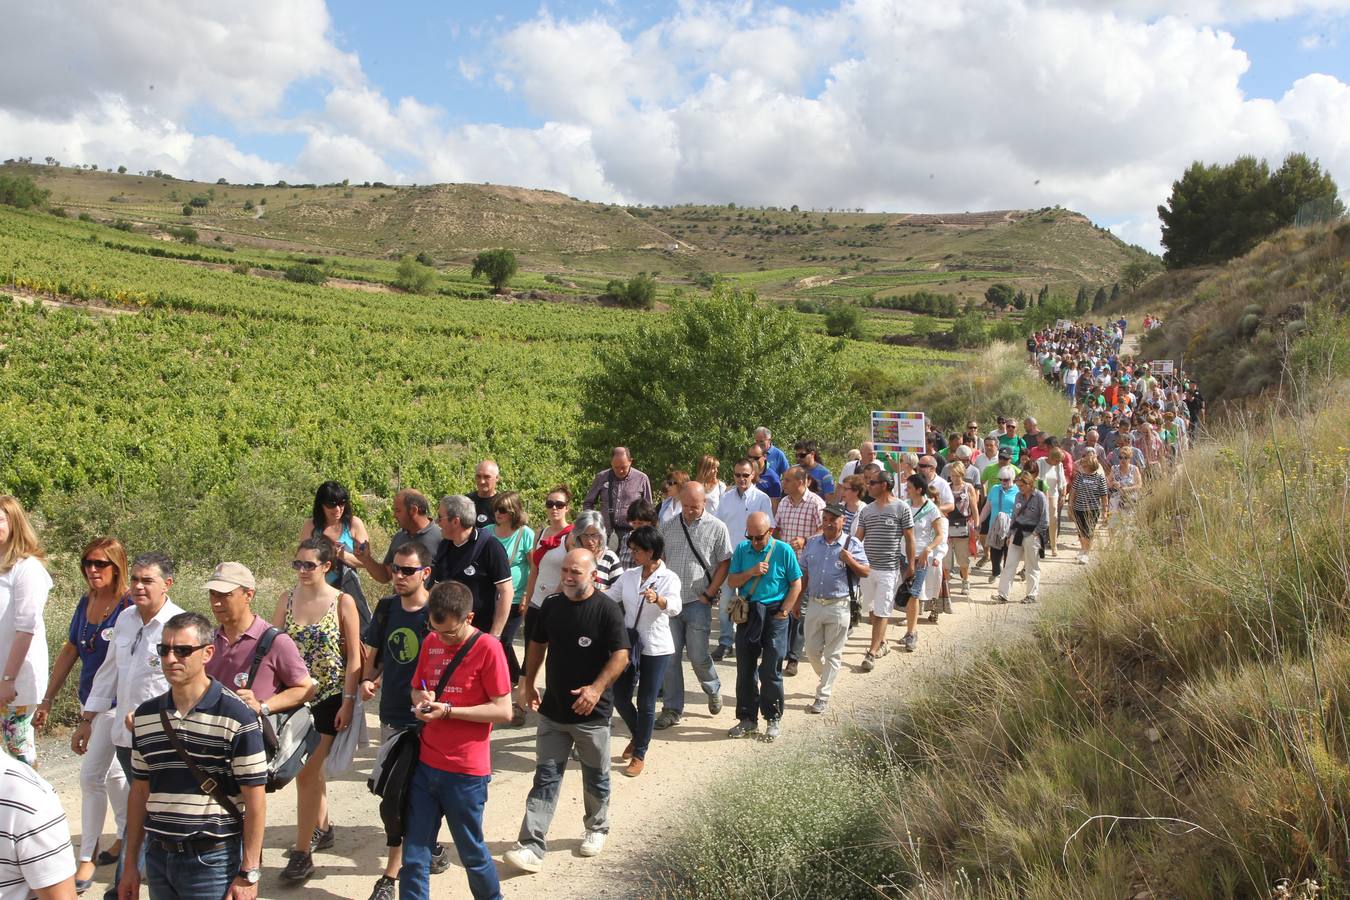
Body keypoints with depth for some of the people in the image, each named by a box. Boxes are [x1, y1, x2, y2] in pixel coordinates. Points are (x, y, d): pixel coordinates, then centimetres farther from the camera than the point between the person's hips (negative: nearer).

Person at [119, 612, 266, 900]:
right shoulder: (145, 715, 5)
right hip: (158, 858, 5)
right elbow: (140, 792, 12)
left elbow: (255, 801, -11)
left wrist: (249, 874, -12)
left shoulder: (237, 717, -13)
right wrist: (130, 864, 12)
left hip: (213, 862, -5)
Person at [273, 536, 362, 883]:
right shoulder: (287, 600, 2)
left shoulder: (343, 602, -10)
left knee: (306, 772, -7)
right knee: (311, 766, 18)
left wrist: (348, 703, -13)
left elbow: (354, 657, -9)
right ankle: (322, 827, 39)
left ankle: (302, 853, 4)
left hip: (330, 698, -5)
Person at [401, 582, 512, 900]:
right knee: (414, 854, 9)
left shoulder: (488, 649, -13)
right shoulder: (431, 642, 5)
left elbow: (503, 711, -15)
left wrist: (448, 710, -19)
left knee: (472, 852, 10)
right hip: (426, 764, 5)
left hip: (466, 772, -5)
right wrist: (422, 700, -6)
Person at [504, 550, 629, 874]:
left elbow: (621, 655, -17)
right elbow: (538, 644, 14)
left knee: (596, 777, 14)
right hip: (553, 709, 4)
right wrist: (529, 683, 10)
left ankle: (596, 829, 36)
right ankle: (532, 847, 3)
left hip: (591, 712, -4)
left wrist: (597, 688, -27)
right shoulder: (551, 606, 1)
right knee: (545, 778, 3)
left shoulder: (607, 609, -14)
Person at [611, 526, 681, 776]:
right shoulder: (628, 575, 4)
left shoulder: (668, 578, -12)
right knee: (619, 697, 8)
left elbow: (674, 607, -30)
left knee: (646, 704, 1)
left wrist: (657, 599, -51)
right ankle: (638, 736, 36)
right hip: (628, 644, 5)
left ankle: (640, 755, 19)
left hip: (656, 649, -5)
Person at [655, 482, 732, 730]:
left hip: (697, 603, -3)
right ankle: (672, 709, 15)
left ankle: (713, 689, 31)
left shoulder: (716, 528, -3)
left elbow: (724, 563, -2)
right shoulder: (669, 527, 8)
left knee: (698, 656, 0)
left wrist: (709, 594, -8)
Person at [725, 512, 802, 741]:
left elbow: (796, 585, -3)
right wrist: (751, 573, -14)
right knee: (745, 669, 8)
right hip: (747, 613, 4)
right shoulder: (742, 550, 4)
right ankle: (747, 718, 20)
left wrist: (782, 612, -9)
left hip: (774, 614, -4)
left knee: (770, 671, -1)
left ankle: (774, 719, 13)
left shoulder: (784, 550, -6)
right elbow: (732, 582, 4)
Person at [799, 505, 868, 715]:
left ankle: (823, 697, 8)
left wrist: (850, 561, -22)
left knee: (833, 655, 2)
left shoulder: (852, 544, -3)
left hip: (838, 606, -4)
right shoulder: (812, 542, 8)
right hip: (814, 603, 4)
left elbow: (866, 572, -4)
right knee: (812, 651, 9)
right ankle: (827, 679, 35)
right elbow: (804, 574, 13)